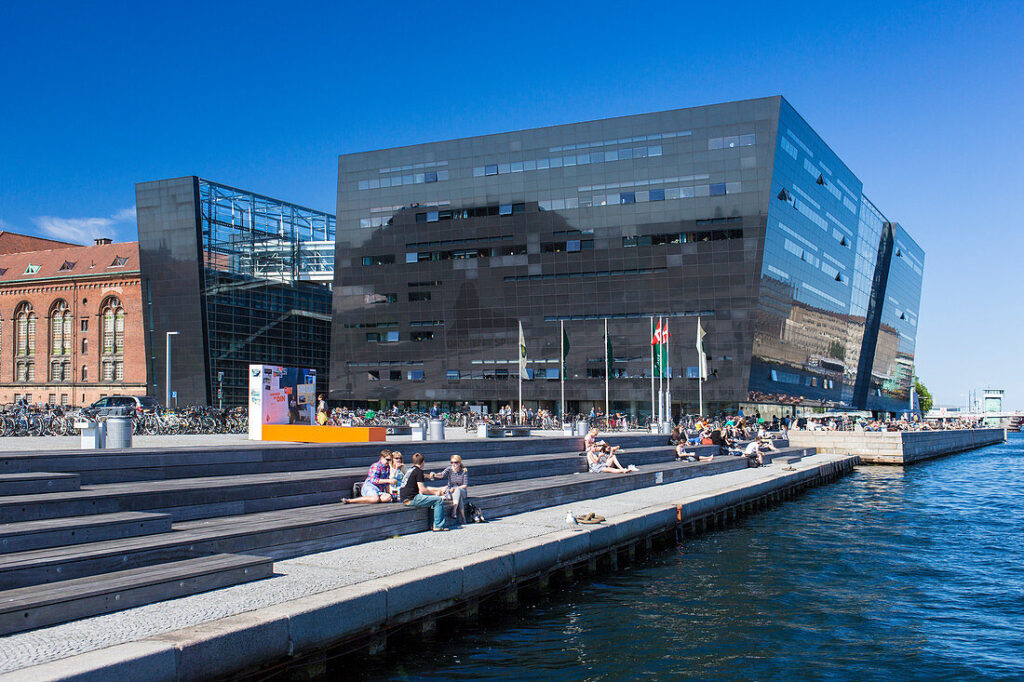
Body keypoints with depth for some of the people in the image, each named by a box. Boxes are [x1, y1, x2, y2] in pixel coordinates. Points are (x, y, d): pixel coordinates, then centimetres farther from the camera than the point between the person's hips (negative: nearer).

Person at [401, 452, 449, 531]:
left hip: (405, 499, 10)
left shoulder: (410, 470, 19)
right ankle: (438, 526, -8)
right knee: (438, 500, -9)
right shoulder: (418, 471, -9)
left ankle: (433, 524, 19)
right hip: (412, 499, -10)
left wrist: (439, 489, 24)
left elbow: (423, 487, 25)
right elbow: (422, 490, -15)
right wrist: (435, 493, 1)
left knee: (432, 498, 23)